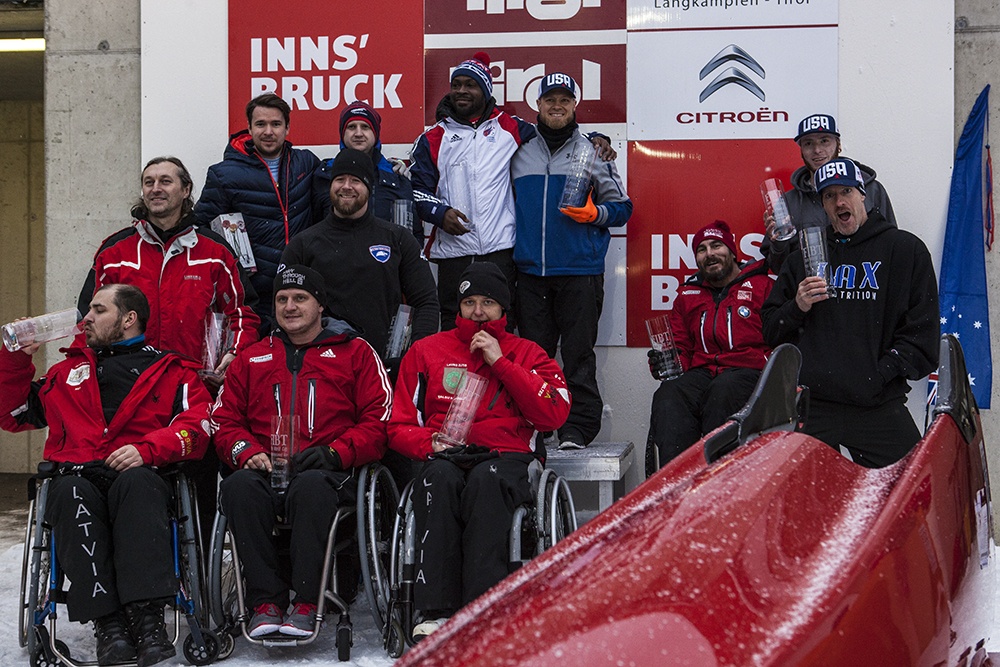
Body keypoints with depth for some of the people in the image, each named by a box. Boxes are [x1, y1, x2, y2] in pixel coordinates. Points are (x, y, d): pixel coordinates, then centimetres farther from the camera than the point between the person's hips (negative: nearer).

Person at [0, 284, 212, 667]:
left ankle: (146, 618, -49)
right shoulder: (69, 370, 33)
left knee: (135, 483, -39)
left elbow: (197, 424, 3)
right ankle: (107, 624, -43)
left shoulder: (172, 372, 20)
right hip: (77, 474, 2)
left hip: (138, 476, -2)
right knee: (71, 493, -35)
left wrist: (147, 449, -14)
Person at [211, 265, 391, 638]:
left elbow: (379, 421, 5)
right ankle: (267, 603, -30)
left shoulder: (355, 352, 15)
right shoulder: (251, 360, 24)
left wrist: (335, 452, -11)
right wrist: (248, 452, -3)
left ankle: (306, 604, -34)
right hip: (266, 469, 3)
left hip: (332, 472, -3)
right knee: (238, 486, -32)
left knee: (310, 486, -38)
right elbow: (224, 421, 19)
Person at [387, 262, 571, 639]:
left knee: (485, 479, -38)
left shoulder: (527, 354, 18)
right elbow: (399, 426, 17)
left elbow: (555, 414, 0)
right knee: (440, 477, -36)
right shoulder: (426, 351, 21)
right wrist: (431, 442, -6)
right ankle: (436, 613, -42)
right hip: (445, 456, 1)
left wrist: (500, 362, -1)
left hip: (505, 457, -1)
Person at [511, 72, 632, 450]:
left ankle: (578, 429, -1)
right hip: (530, 272, 3)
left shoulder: (594, 152, 8)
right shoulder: (520, 154, 15)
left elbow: (622, 207, 9)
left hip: (580, 271, -3)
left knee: (578, 354, -5)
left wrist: (595, 213, -11)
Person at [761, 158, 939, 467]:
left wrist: (879, 375, -8)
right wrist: (797, 308, -3)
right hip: (810, 404, 2)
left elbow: (922, 333, 3)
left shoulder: (906, 249, 8)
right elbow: (771, 331, 17)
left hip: (877, 407, -2)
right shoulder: (803, 257, 17)